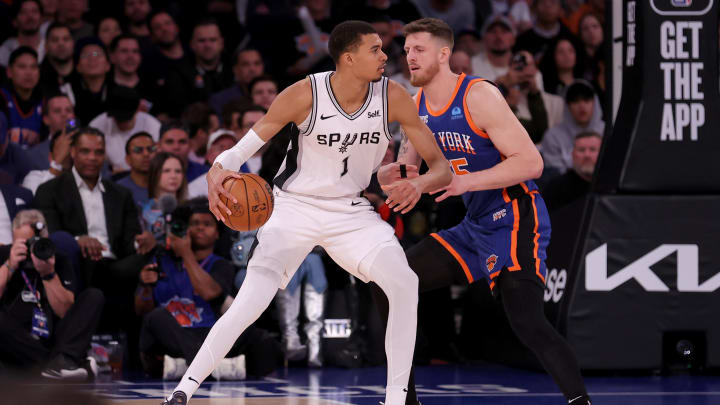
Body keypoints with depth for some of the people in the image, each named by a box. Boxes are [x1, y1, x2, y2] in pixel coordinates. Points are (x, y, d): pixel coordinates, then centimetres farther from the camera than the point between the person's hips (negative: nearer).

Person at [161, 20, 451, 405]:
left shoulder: (392, 97, -14)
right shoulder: (305, 95, -21)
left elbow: (441, 165, -9)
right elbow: (242, 149, -14)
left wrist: (421, 183, -33)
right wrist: (217, 172, -37)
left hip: (352, 211, 3)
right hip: (296, 207, -3)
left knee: (405, 284, -19)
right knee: (249, 304, -19)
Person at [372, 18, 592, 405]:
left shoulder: (479, 96, -16)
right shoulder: (415, 107, 8)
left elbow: (531, 162, -21)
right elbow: (404, 171, 17)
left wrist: (467, 181, -29)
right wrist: (391, 175, -8)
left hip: (515, 220, -9)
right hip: (475, 228, 9)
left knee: (526, 322, -25)